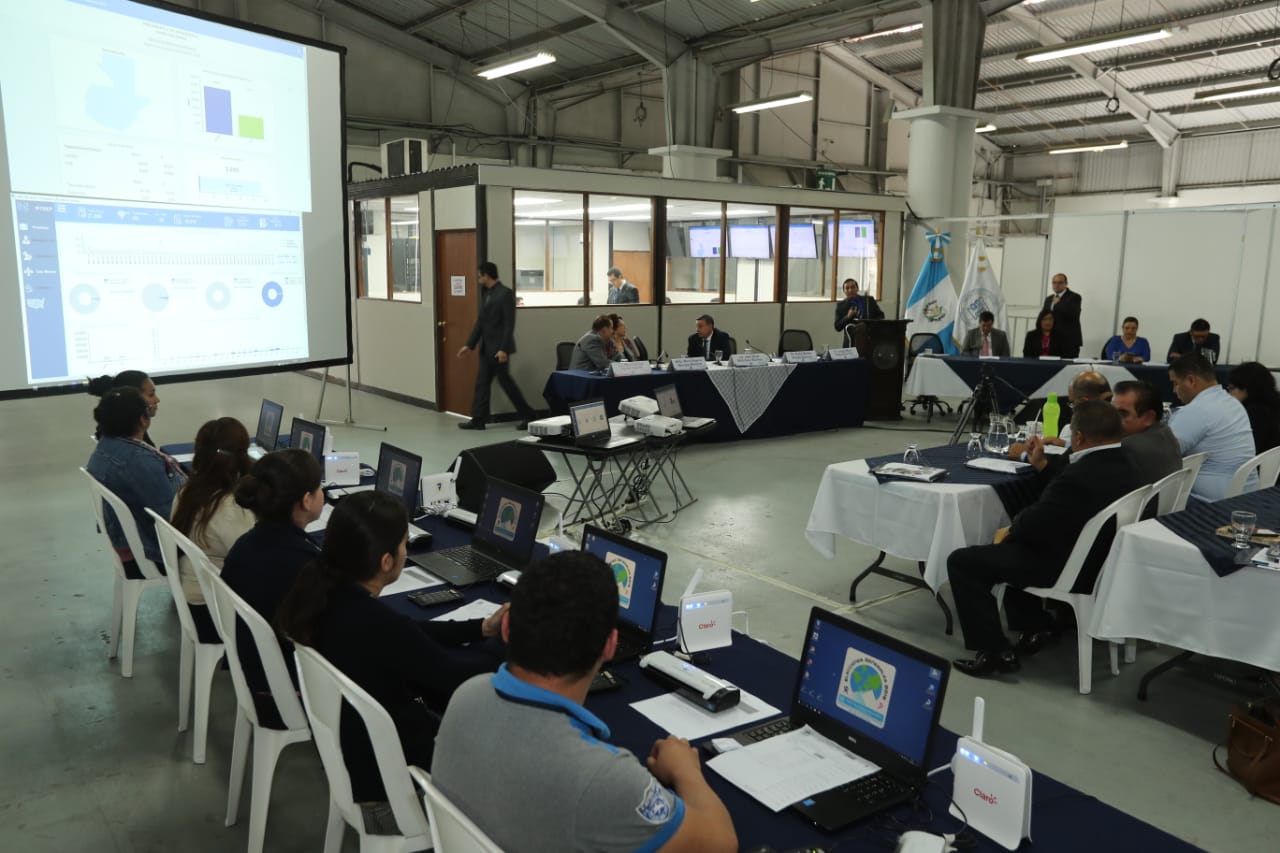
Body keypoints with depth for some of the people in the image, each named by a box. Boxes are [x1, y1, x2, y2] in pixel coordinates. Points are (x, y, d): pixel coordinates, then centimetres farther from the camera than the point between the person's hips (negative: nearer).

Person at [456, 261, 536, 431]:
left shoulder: (505, 293, -14)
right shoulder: (486, 294, 12)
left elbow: (509, 323, -18)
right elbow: (480, 322, 16)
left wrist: (504, 349, -23)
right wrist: (469, 344, 13)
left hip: (499, 348, -8)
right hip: (486, 347, 8)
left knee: (505, 381, -1)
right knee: (481, 382, 7)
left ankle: (527, 415, 12)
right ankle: (478, 419, 11)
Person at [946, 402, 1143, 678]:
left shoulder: (1080, 476, -30)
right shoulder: (1124, 465, 0)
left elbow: (1034, 525, -21)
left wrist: (1013, 526, 0)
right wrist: (1040, 464, 15)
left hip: (1068, 568, -10)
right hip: (1099, 557, 10)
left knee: (962, 561, -4)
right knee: (1010, 546, 31)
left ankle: (995, 652, -1)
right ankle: (1036, 625, 27)